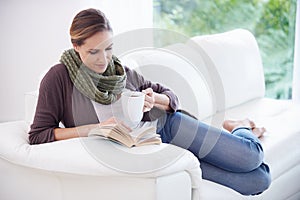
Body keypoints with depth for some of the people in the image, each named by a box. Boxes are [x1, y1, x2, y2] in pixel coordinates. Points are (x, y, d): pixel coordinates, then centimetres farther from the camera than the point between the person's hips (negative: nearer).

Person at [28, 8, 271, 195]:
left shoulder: (122, 71, 1)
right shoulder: (59, 78, -10)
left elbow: (171, 96, 10)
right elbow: (38, 136, -15)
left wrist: (154, 99, -16)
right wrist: (98, 128, -22)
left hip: (165, 126, 4)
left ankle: (238, 128, 20)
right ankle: (234, 131, 15)